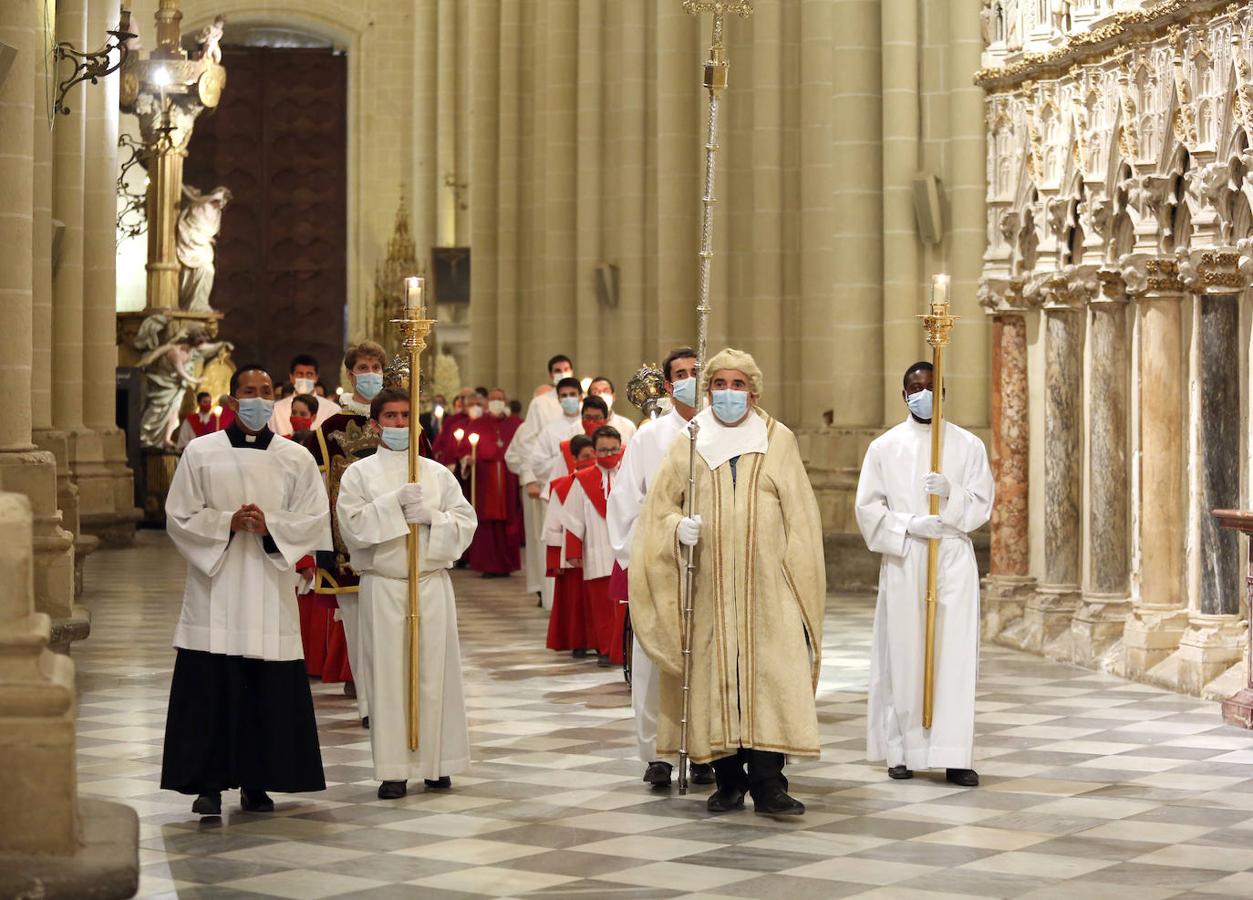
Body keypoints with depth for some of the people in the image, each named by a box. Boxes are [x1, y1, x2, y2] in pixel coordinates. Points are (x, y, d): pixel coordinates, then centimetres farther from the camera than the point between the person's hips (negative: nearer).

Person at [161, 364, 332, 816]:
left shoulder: (296, 459, 7)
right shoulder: (200, 453, 4)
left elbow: (316, 520, 4)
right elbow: (178, 518, 2)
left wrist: (270, 525, -13)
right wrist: (227, 523, -13)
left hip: (270, 590, 1)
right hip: (215, 589, -1)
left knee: (270, 692, 1)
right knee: (211, 690, -3)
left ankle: (257, 783, 12)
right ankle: (209, 783, 6)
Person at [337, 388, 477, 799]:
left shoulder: (438, 473, 11)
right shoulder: (359, 473, 5)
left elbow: (466, 522, 5)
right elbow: (351, 525, -8)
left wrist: (431, 515, -11)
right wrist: (394, 501, -15)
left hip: (433, 583, 2)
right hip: (382, 585, -2)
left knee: (435, 672, 2)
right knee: (388, 675, -3)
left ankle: (436, 763, 10)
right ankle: (393, 769, 1)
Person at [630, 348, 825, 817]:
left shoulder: (779, 441, 7)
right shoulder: (689, 443, 9)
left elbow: (799, 514, 5)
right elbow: (659, 505, 10)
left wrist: (798, 579, -2)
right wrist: (678, 527, -12)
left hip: (765, 582, -1)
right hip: (709, 585, 1)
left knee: (769, 672, -9)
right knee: (715, 674, 1)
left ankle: (768, 782, -8)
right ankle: (729, 780, 10)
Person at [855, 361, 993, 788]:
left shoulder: (968, 445, 8)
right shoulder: (884, 447, 7)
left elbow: (983, 502, 4)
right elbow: (868, 507, 2)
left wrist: (951, 493, -15)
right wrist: (910, 525, -13)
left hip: (953, 559, 0)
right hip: (902, 560, 0)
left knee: (955, 655, -6)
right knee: (902, 653, 0)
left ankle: (954, 756, -6)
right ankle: (903, 750, 8)